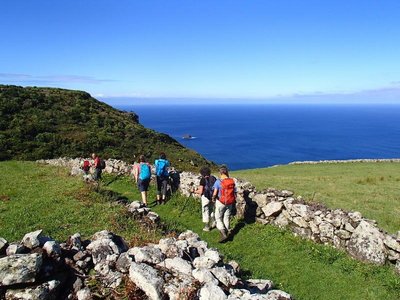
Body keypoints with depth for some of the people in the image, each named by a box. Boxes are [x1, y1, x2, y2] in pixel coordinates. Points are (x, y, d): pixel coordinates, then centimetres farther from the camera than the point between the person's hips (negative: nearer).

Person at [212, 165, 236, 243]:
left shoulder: (218, 181, -16)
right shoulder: (232, 181, -3)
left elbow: (215, 193, -17)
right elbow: (234, 193, 2)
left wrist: (213, 199, 3)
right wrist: (234, 202, 16)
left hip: (220, 202, -4)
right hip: (230, 203, 4)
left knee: (218, 218, 9)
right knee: (227, 218, 18)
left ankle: (223, 234, -3)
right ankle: (227, 233, 27)